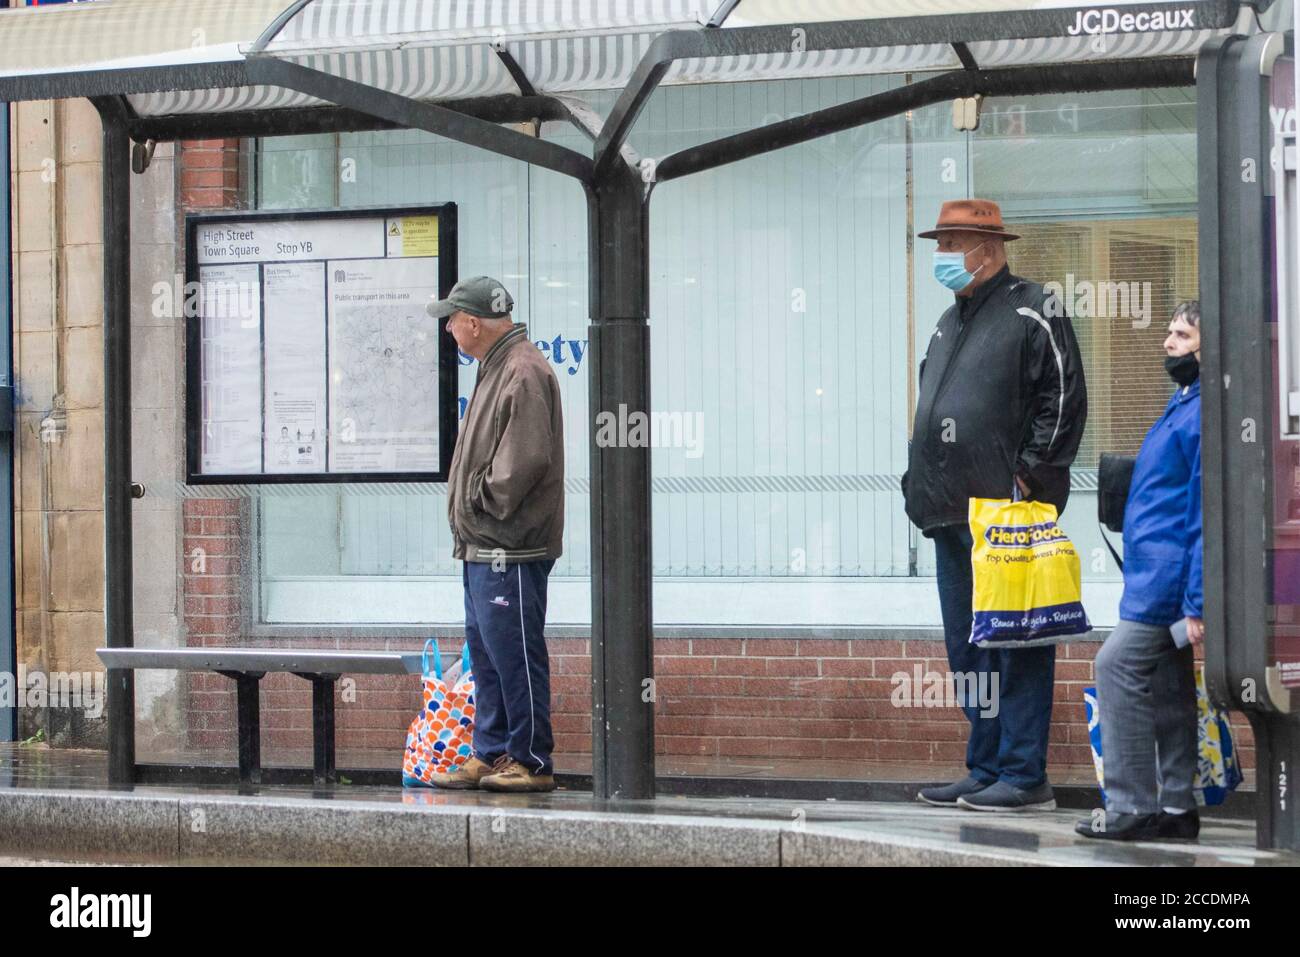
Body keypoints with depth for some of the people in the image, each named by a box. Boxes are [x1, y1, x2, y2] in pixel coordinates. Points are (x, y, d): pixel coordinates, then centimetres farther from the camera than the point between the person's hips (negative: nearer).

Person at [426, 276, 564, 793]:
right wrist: (470, 518, 15)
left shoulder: (524, 373, -16)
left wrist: (484, 499, -11)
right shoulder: (496, 368, 17)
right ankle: (489, 755, 21)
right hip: (483, 547, 11)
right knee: (485, 653, 14)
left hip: (510, 550, -11)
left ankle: (531, 762, 0)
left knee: (514, 654, -6)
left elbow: (525, 460, -23)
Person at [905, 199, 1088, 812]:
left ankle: (1024, 776, -7)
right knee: (967, 647, 11)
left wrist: (1028, 474, -15)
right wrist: (921, 482, 16)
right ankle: (985, 771, 16)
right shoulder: (949, 324, 22)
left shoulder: (1032, 313, -4)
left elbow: (1065, 399, -11)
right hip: (952, 513, 9)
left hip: (1008, 511, -9)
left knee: (1017, 643, -8)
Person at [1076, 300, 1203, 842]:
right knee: (1167, 686, 10)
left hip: (1168, 576, -10)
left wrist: (1196, 600, -21)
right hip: (1155, 571, 10)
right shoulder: (1184, 404, 17)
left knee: (1118, 668, -13)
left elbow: (1206, 512, -19)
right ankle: (1175, 807, 14)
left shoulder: (1206, 412, -15)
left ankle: (1132, 807, -11)